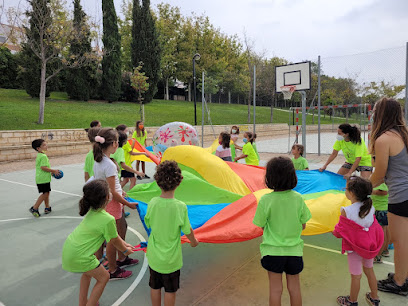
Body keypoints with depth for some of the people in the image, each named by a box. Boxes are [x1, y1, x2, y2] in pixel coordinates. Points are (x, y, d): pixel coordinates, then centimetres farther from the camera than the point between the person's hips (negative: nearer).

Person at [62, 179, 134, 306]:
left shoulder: (92, 210, 3)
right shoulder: (108, 219, -24)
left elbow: (113, 234, 12)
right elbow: (114, 240, -5)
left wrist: (124, 244, 20)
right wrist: (125, 250, 14)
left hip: (68, 248, 9)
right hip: (79, 256, -9)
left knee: (88, 271, 31)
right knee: (104, 277, 11)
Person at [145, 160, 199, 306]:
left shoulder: (152, 203, -14)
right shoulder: (180, 207, -23)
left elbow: (148, 224, 0)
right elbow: (188, 231, -13)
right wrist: (193, 242, 8)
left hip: (154, 255, 3)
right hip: (171, 258, -3)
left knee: (155, 287, 22)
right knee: (170, 290, 17)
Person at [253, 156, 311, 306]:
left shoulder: (265, 200, -18)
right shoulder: (298, 198, -11)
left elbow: (262, 226, -7)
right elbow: (303, 226, -1)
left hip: (273, 250, -2)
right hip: (294, 250, 2)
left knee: (275, 289, 14)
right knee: (294, 287, 21)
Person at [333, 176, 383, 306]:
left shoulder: (346, 211, -26)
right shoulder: (370, 207, -8)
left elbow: (341, 231, -16)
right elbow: (373, 224, 7)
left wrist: (334, 232, 4)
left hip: (355, 247, -6)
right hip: (369, 245, 6)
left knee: (356, 276, 10)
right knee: (369, 271, 24)